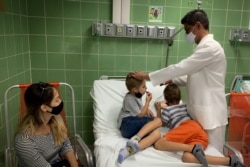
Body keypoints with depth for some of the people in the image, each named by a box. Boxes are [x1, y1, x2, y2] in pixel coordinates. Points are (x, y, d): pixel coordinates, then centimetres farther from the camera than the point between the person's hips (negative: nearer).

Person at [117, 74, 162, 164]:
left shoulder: (136, 96, 25)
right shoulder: (129, 99, -4)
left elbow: (141, 109, 42)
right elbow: (140, 115, -5)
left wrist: (148, 110, 20)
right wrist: (148, 101, 1)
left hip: (136, 127, 8)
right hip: (128, 124, -8)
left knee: (157, 133, -24)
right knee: (158, 121, -22)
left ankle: (129, 150, -44)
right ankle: (135, 139, -42)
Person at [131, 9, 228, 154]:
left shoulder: (210, 47, -18)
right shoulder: (204, 47, 15)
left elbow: (181, 67, -23)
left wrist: (147, 76, -18)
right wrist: (171, 80, 7)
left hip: (210, 114, -9)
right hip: (201, 111, 9)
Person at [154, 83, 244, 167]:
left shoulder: (166, 109, 21)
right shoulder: (184, 106, 37)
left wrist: (159, 110, 41)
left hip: (188, 128, -6)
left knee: (158, 144, -16)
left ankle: (193, 148, -33)